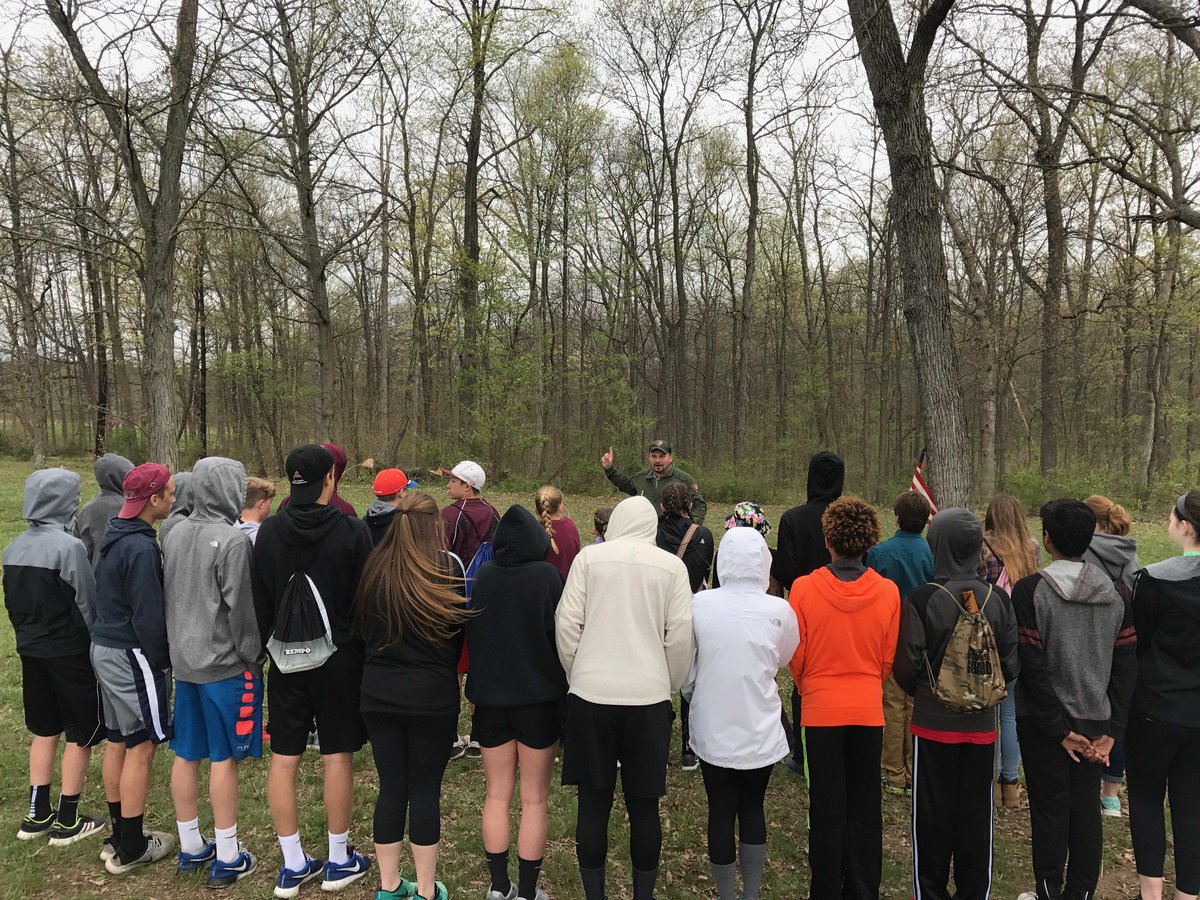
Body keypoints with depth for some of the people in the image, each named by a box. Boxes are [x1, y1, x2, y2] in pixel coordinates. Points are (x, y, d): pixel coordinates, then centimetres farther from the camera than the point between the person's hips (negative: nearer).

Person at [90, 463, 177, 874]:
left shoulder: (114, 537, 8)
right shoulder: (141, 548, -21)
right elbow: (149, 616, -21)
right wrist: (162, 661, -9)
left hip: (105, 649, 10)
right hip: (132, 656, -10)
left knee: (117, 742, 16)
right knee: (141, 748, 0)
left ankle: (120, 836, 28)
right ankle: (131, 849, 10)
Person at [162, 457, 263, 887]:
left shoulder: (174, 535, 6)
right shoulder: (232, 540, -18)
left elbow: (167, 596, 12)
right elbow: (240, 607, -16)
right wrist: (253, 657, -6)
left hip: (183, 660, 7)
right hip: (224, 663, -7)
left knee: (186, 755, 14)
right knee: (223, 758, 2)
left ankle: (191, 848, 28)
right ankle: (226, 858, 13)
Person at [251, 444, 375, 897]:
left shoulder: (269, 531, -2)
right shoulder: (352, 531, -13)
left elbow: (259, 601, 5)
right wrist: (369, 655, 5)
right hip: (340, 659, -3)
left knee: (283, 758, 10)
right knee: (337, 757, 7)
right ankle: (339, 860, 20)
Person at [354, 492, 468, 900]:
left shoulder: (375, 567, -2)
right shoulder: (447, 567, -12)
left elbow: (362, 626, 9)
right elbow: (460, 626, -2)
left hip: (379, 694, 4)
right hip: (433, 696, -3)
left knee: (391, 787, 14)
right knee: (425, 789, 7)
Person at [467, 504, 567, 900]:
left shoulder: (482, 577, -4)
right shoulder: (548, 575, -12)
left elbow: (469, 635, 7)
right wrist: (563, 687, 7)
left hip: (490, 698, 3)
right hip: (538, 698, -2)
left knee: (497, 794, 15)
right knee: (534, 799, 8)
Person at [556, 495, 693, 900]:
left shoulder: (589, 557, 0)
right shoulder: (672, 566, 2)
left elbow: (567, 624, -1)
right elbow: (680, 635, -1)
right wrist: (669, 685, 12)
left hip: (591, 694, 0)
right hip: (649, 696, 0)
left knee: (593, 803, 11)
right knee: (643, 806, 12)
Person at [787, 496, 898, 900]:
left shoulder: (804, 588, -15)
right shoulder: (888, 592, -8)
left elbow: (795, 655, -5)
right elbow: (889, 658, 3)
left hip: (821, 710, -2)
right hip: (869, 711, 2)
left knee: (826, 810, 10)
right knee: (865, 809, 14)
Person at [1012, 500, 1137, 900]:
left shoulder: (1030, 590, -15)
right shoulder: (1114, 594, 1)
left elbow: (1031, 667, -18)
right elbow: (1126, 666, 1)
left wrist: (1058, 728, -9)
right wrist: (1111, 730, 1)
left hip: (1046, 723, -4)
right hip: (1096, 721, 4)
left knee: (1050, 810, 6)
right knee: (1086, 809, 13)